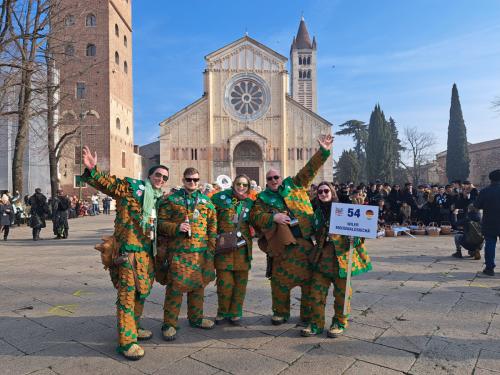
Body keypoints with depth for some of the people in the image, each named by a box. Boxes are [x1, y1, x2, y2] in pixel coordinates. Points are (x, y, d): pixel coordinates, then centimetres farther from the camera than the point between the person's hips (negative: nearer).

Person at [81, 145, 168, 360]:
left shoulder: (159, 200, 19)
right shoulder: (132, 186, -2)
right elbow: (107, 183, -11)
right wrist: (92, 171, -28)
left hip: (147, 252, 8)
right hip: (128, 249, -8)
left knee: (142, 291, 17)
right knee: (127, 293, -4)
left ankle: (134, 328, 36)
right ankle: (126, 341, 5)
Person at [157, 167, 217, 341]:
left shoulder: (206, 201, 12)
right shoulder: (170, 199, 3)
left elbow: (212, 225, 13)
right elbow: (161, 222, 0)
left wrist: (211, 247, 6)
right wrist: (176, 228, -17)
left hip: (201, 251, 4)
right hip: (178, 251, -4)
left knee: (198, 285, 14)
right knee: (176, 286, -4)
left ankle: (196, 318, 31)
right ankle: (169, 324, 10)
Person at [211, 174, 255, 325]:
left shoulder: (250, 203, 9)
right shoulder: (221, 197, 1)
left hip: (242, 247, 3)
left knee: (240, 282, 8)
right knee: (224, 282, 0)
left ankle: (235, 313, 25)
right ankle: (222, 312, 23)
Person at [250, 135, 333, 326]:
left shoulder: (294, 185, 9)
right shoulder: (263, 198, 8)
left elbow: (310, 169, 3)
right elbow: (254, 216, 0)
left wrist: (323, 151, -7)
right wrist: (273, 217, -14)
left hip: (304, 242, 1)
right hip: (281, 245, 0)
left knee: (309, 279, 7)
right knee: (279, 281, 7)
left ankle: (307, 314, 24)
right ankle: (280, 312, 28)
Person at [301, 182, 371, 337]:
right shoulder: (317, 213, 14)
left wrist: (355, 239, -19)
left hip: (342, 255, -4)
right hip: (322, 256, 4)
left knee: (341, 291, 7)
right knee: (317, 290, 3)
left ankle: (340, 322, 25)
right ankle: (317, 323, 16)